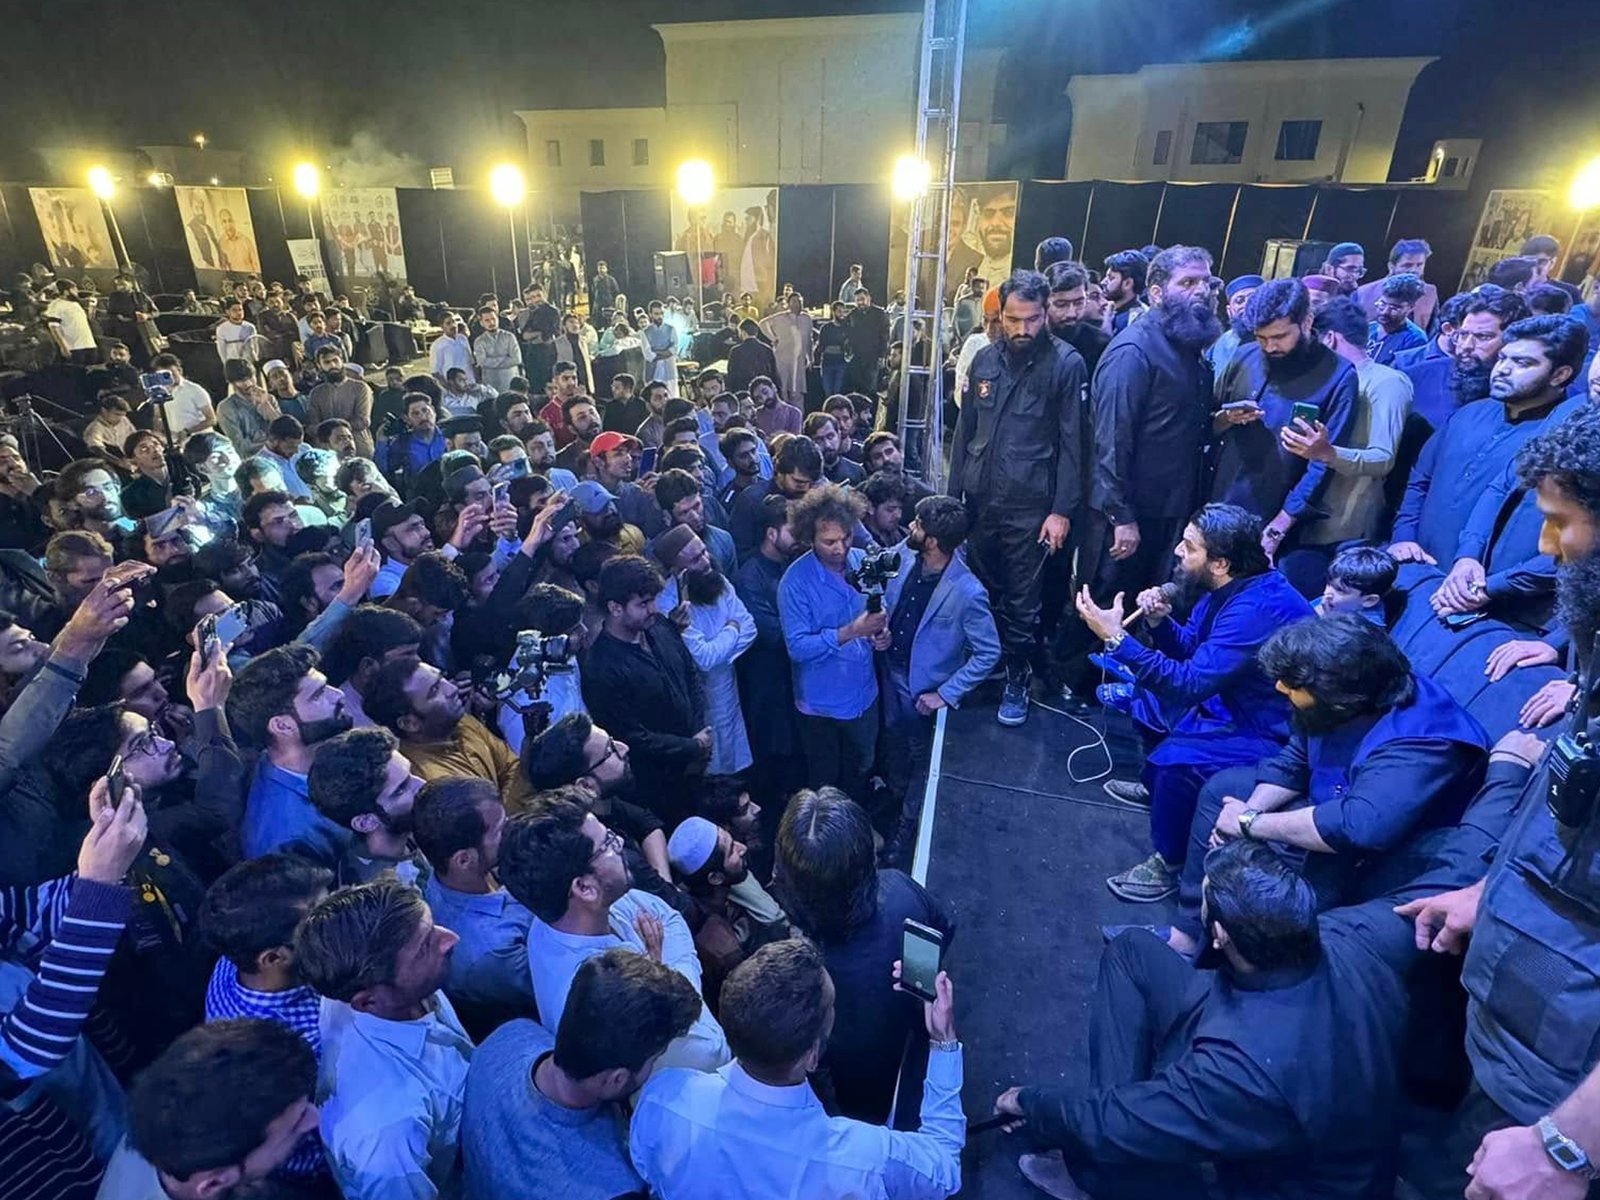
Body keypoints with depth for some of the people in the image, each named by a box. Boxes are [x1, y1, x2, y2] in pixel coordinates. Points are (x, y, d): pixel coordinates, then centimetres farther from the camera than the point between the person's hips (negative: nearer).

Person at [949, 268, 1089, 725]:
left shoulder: (1067, 363, -6)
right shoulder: (985, 359, 8)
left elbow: (1073, 443, -7)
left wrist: (1062, 510, -11)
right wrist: (953, 491, 9)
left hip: (1029, 505, -4)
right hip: (979, 499, 4)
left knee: (1021, 600, 5)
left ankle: (1017, 679, 23)